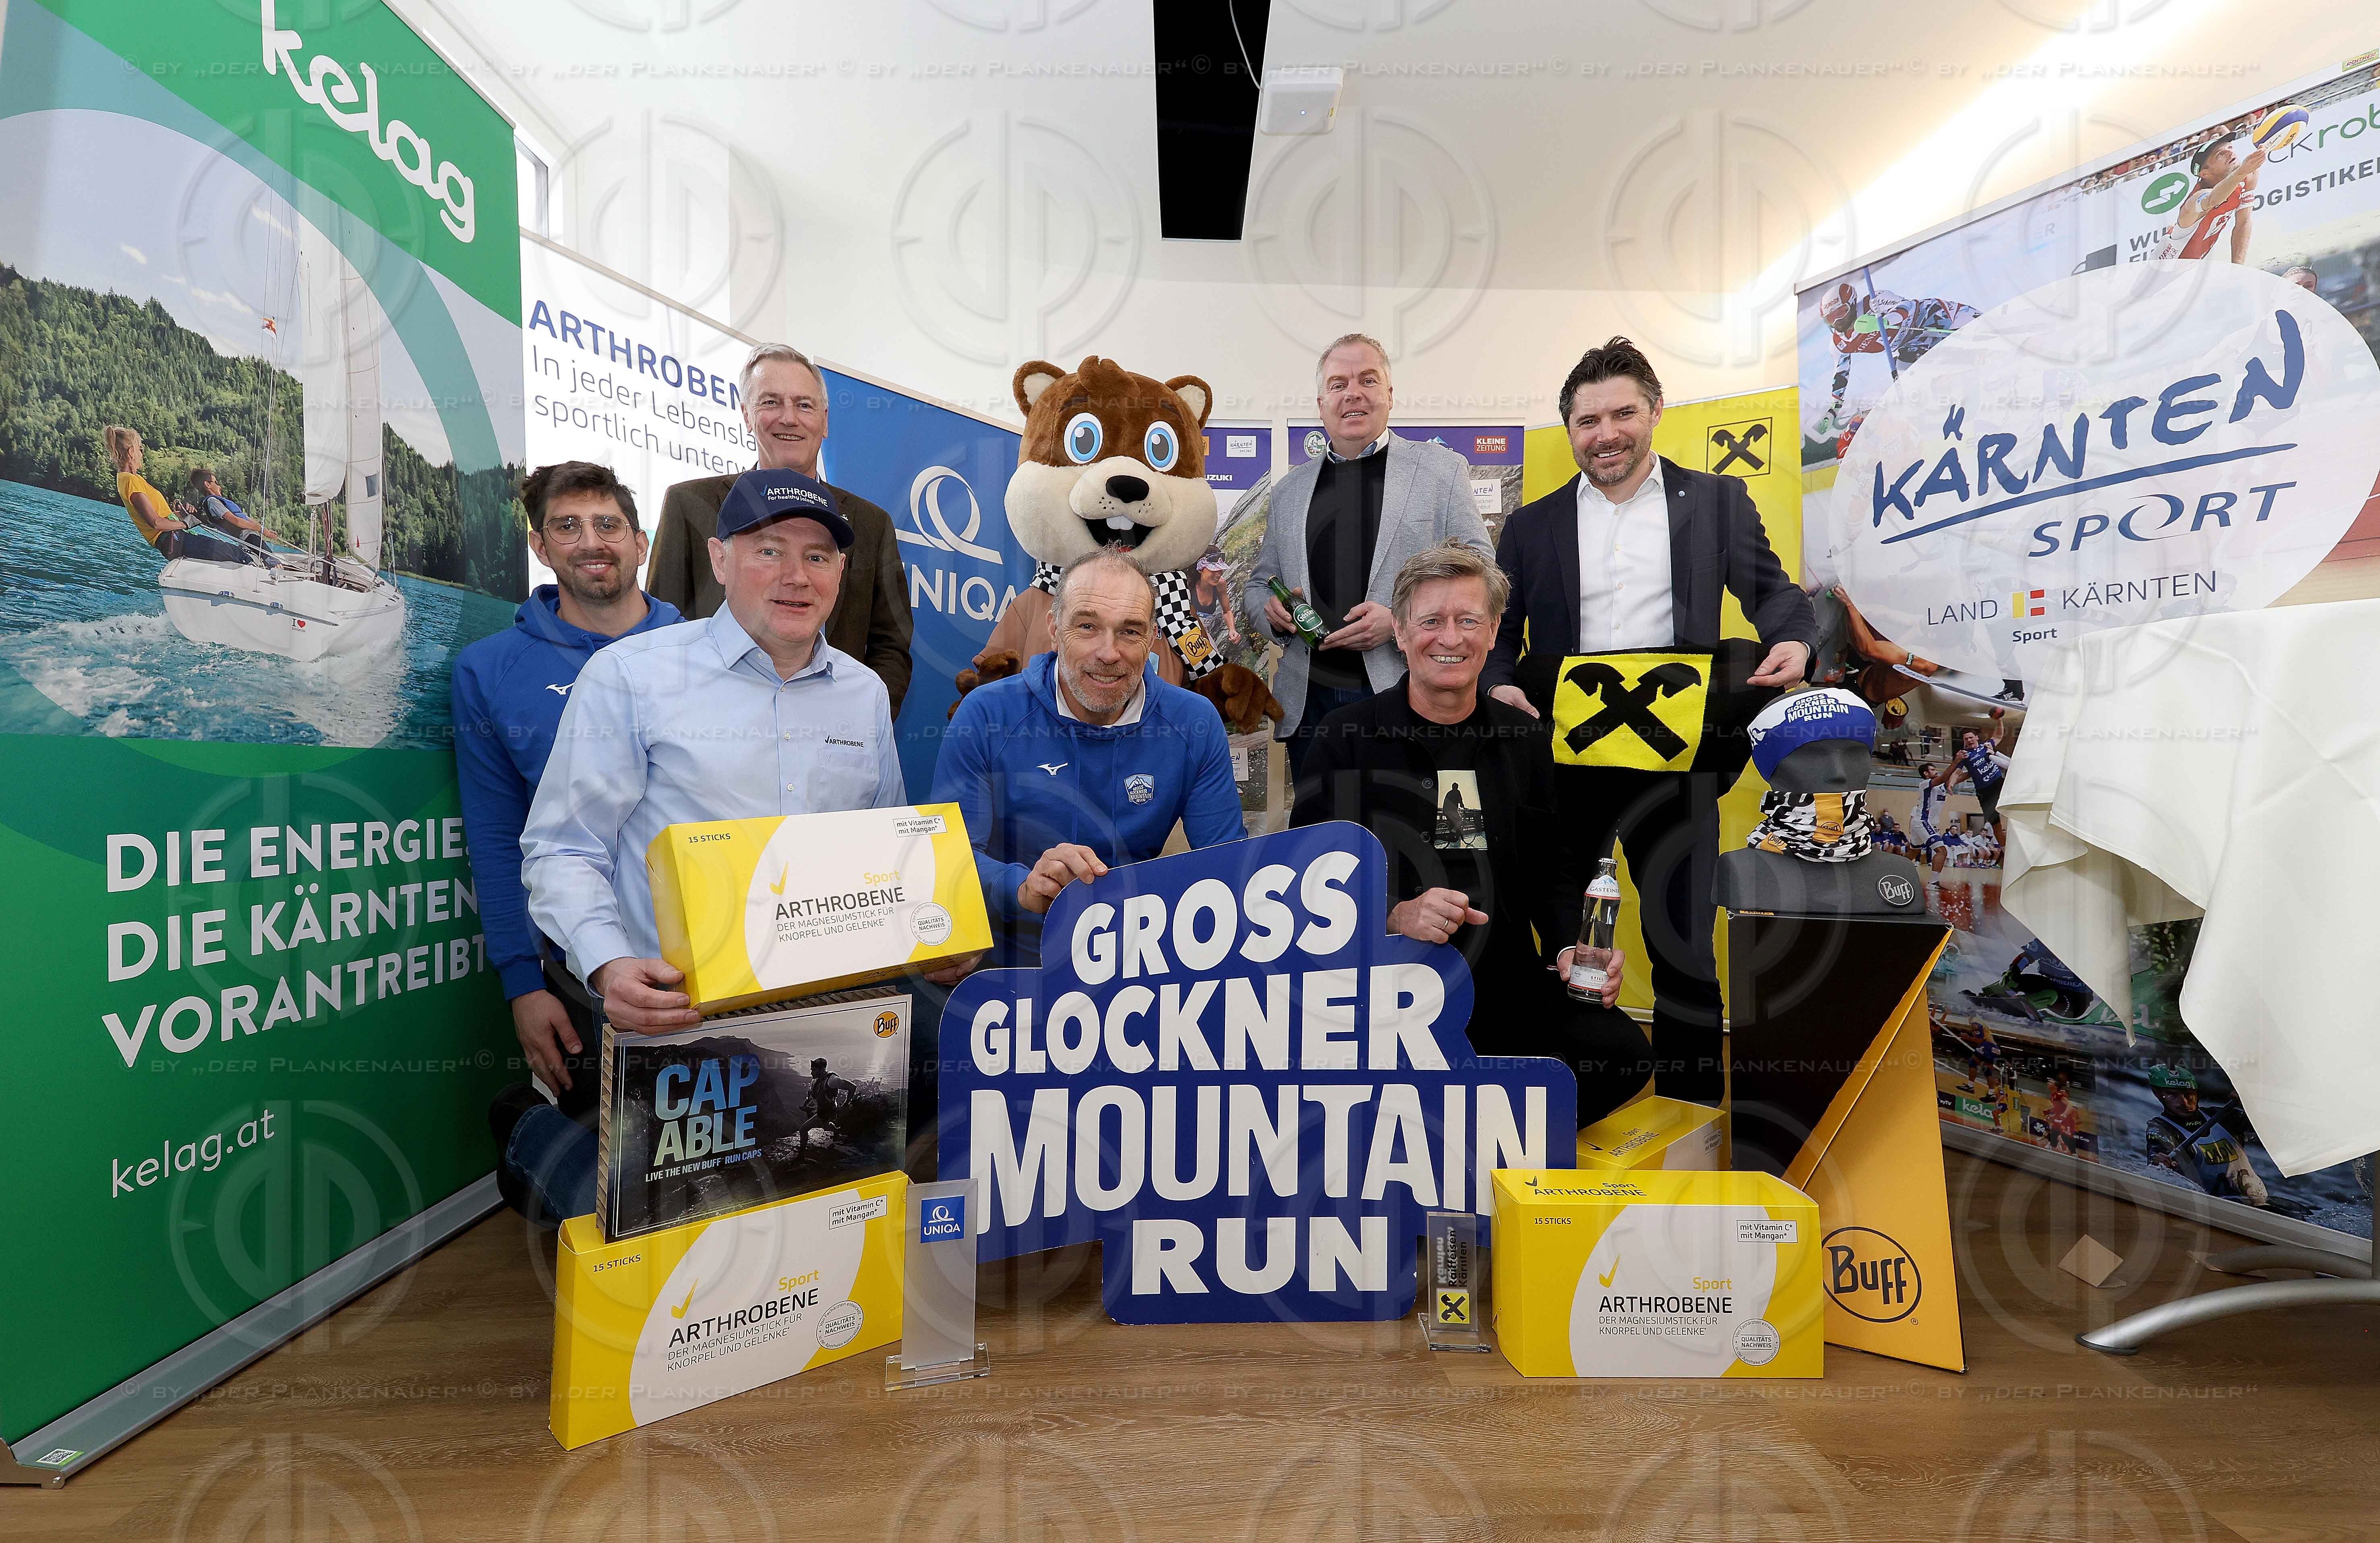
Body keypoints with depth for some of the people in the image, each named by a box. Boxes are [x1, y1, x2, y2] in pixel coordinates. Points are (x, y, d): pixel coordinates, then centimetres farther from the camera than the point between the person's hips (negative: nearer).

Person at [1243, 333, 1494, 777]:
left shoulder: (1442, 469, 5)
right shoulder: (1288, 489, 15)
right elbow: (1257, 582, 21)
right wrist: (1270, 608, -3)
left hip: (1408, 702, -3)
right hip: (1310, 700, 3)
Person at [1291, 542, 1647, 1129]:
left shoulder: (1525, 737, 12)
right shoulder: (1346, 736, -1)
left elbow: (1552, 869, 16)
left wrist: (1569, 948, -2)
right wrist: (1393, 914, -23)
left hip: (1505, 980, 4)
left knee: (1624, 1053, -16)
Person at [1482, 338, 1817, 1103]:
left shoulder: (1716, 500, 8)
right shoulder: (1531, 525, 10)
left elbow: (1772, 591, 5)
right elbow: (1497, 632, 8)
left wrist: (1793, 639, -17)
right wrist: (1497, 685, -13)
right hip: (1561, 755, 2)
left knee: (1683, 941, 7)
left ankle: (1693, 1107, 24)